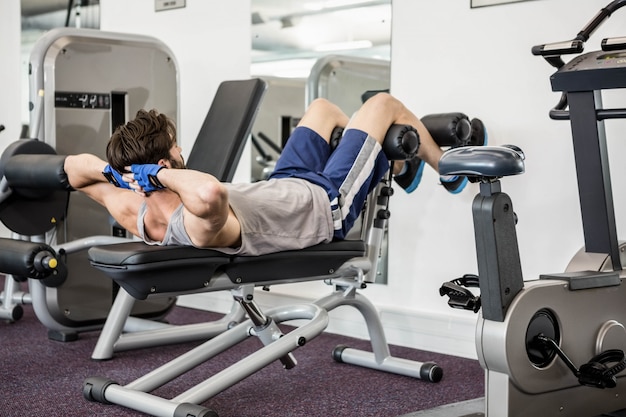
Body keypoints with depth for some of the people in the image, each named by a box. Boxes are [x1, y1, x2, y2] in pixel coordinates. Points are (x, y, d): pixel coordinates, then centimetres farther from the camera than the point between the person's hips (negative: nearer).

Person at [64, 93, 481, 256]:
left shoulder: (137, 218, -22)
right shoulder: (197, 227, -45)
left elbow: (74, 167, -10)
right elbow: (210, 192, -71)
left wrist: (112, 169, -30)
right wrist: (162, 175, -52)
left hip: (286, 187, 8)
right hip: (326, 205, -8)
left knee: (323, 107, 27)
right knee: (384, 103, 7)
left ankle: (395, 164, 54)